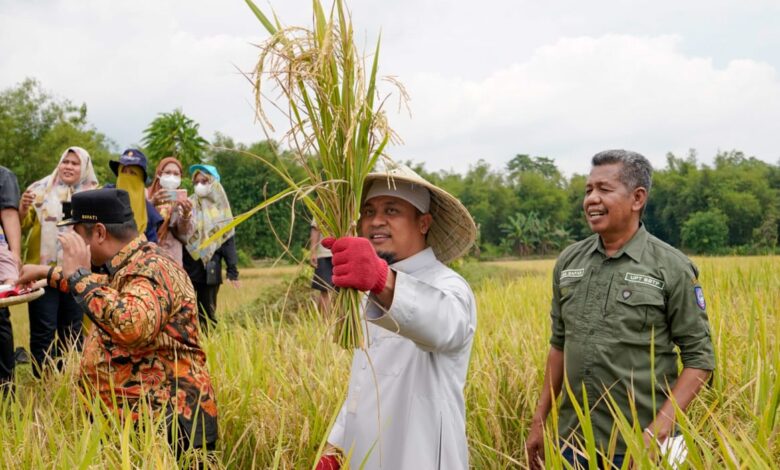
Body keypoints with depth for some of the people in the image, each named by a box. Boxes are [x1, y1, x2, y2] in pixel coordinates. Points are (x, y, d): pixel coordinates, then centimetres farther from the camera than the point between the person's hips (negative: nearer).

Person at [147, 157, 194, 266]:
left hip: (171, 260, 1)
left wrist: (186, 214, -20)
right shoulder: (145, 194, 5)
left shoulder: (182, 200, 10)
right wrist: (152, 204, -26)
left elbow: (184, 235, -1)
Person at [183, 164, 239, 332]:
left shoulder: (221, 209, 7)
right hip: (188, 268, -1)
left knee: (208, 312, 6)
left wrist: (233, 271, 2)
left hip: (211, 269, 1)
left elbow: (229, 240, 6)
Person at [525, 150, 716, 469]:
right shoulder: (568, 262, 6)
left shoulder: (672, 268, -7)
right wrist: (539, 421, 11)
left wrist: (662, 425, -17)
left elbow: (699, 357, -6)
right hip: (573, 439, 4)